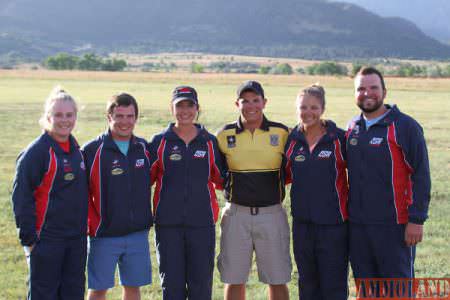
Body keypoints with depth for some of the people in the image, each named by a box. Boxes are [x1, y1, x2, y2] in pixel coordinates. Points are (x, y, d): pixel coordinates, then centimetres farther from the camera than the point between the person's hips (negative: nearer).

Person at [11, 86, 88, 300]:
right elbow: (21, 197, -14)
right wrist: (29, 238, -15)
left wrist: (83, 226, 14)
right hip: (46, 240, -7)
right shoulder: (36, 151, -13)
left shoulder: (75, 149, 10)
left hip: (76, 238, 7)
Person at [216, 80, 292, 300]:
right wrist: (232, 186, 2)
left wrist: (274, 182, -2)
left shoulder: (281, 133, 0)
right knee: (234, 280, 7)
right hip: (236, 214, 1)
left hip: (272, 214, 0)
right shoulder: (225, 135, 3)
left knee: (277, 279, 6)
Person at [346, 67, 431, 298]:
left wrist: (417, 220, -15)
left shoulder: (405, 126, -7)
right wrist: (346, 214, 14)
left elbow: (421, 175, -10)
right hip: (357, 225, 6)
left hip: (394, 226, -6)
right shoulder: (352, 128, 11)